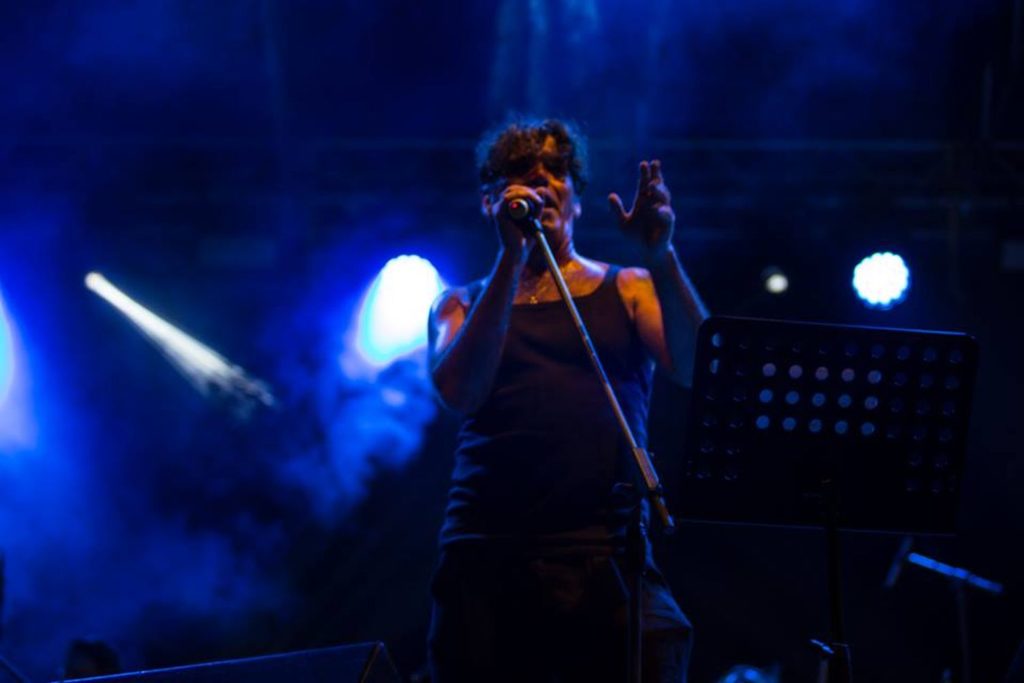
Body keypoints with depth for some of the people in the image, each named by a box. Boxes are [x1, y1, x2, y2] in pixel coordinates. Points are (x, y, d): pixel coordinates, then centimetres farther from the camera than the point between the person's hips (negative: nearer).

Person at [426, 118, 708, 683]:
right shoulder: (461, 307, 17)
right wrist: (512, 259, -9)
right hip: (487, 556, 1)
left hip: (606, 555, -1)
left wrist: (660, 255, -14)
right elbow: (459, 392, -5)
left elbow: (699, 371, -1)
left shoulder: (628, 290, 16)